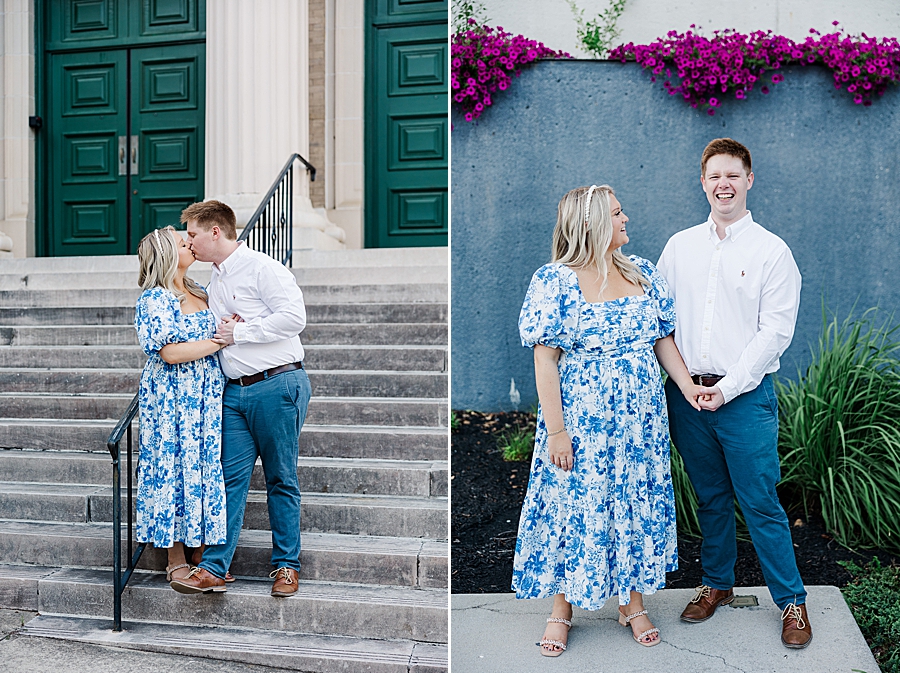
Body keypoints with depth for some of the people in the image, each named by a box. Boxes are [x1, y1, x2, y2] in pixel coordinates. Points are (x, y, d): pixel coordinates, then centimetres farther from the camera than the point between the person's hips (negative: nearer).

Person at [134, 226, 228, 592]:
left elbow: (216, 329, 27)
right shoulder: (155, 299, -10)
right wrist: (219, 341, -13)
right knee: (175, 470, 0)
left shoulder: (197, 291, 14)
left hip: (206, 397, 7)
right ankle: (176, 562, 11)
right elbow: (170, 352, -19)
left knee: (205, 468, 8)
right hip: (172, 398, -7)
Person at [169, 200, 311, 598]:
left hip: (278, 384, -7)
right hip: (234, 390, 7)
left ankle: (286, 565, 15)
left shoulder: (262, 268, -7)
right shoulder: (214, 282, 20)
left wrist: (238, 332, -12)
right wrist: (219, 330, 4)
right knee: (230, 478, 3)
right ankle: (214, 568, 6)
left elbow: (294, 316, -18)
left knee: (281, 479, 4)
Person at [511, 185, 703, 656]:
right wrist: (556, 430, -15)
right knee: (574, 506, 6)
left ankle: (632, 601, 32)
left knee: (637, 502, 13)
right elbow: (545, 360, -13)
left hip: (641, 420, 5)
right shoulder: (553, 281, -11)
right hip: (583, 424, -5)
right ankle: (562, 608, 25)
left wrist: (688, 386, -1)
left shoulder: (643, 273, 6)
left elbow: (663, 339, 12)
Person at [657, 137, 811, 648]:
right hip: (687, 393, 4)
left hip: (745, 397, -3)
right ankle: (717, 584, 32)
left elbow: (776, 332, -7)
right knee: (711, 497, 15)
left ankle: (792, 601, 17)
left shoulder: (772, 251, -2)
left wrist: (728, 387, -14)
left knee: (760, 503, 0)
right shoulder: (679, 246, 9)